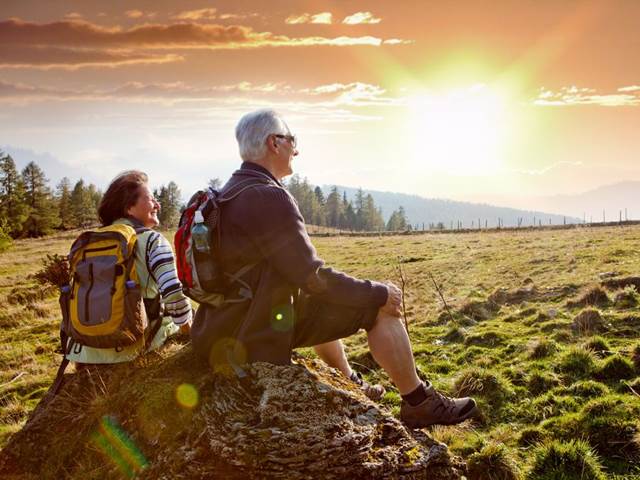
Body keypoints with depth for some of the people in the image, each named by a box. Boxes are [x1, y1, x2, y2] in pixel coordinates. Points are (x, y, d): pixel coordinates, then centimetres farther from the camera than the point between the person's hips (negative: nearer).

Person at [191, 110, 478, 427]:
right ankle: (419, 403, 8)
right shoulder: (269, 197, -21)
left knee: (325, 302, 33)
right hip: (260, 335, -10)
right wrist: (379, 293, -9)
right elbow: (313, 278, -22)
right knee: (381, 307, -5)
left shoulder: (229, 193, 11)